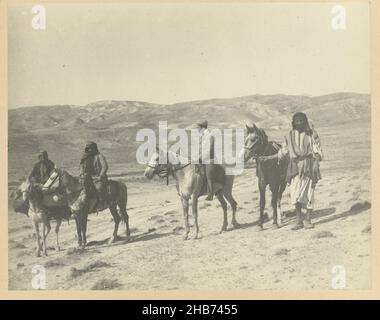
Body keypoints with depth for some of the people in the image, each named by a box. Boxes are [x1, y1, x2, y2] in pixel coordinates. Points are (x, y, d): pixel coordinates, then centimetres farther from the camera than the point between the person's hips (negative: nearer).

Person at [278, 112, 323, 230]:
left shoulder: (312, 134, 3)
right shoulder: (289, 136, 10)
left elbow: (317, 151, -1)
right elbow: (283, 151, 19)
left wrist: (316, 163, -15)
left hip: (309, 167, -2)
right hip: (295, 167, 2)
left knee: (308, 194, 1)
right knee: (295, 194, -4)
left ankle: (307, 220, 12)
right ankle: (298, 221, 7)